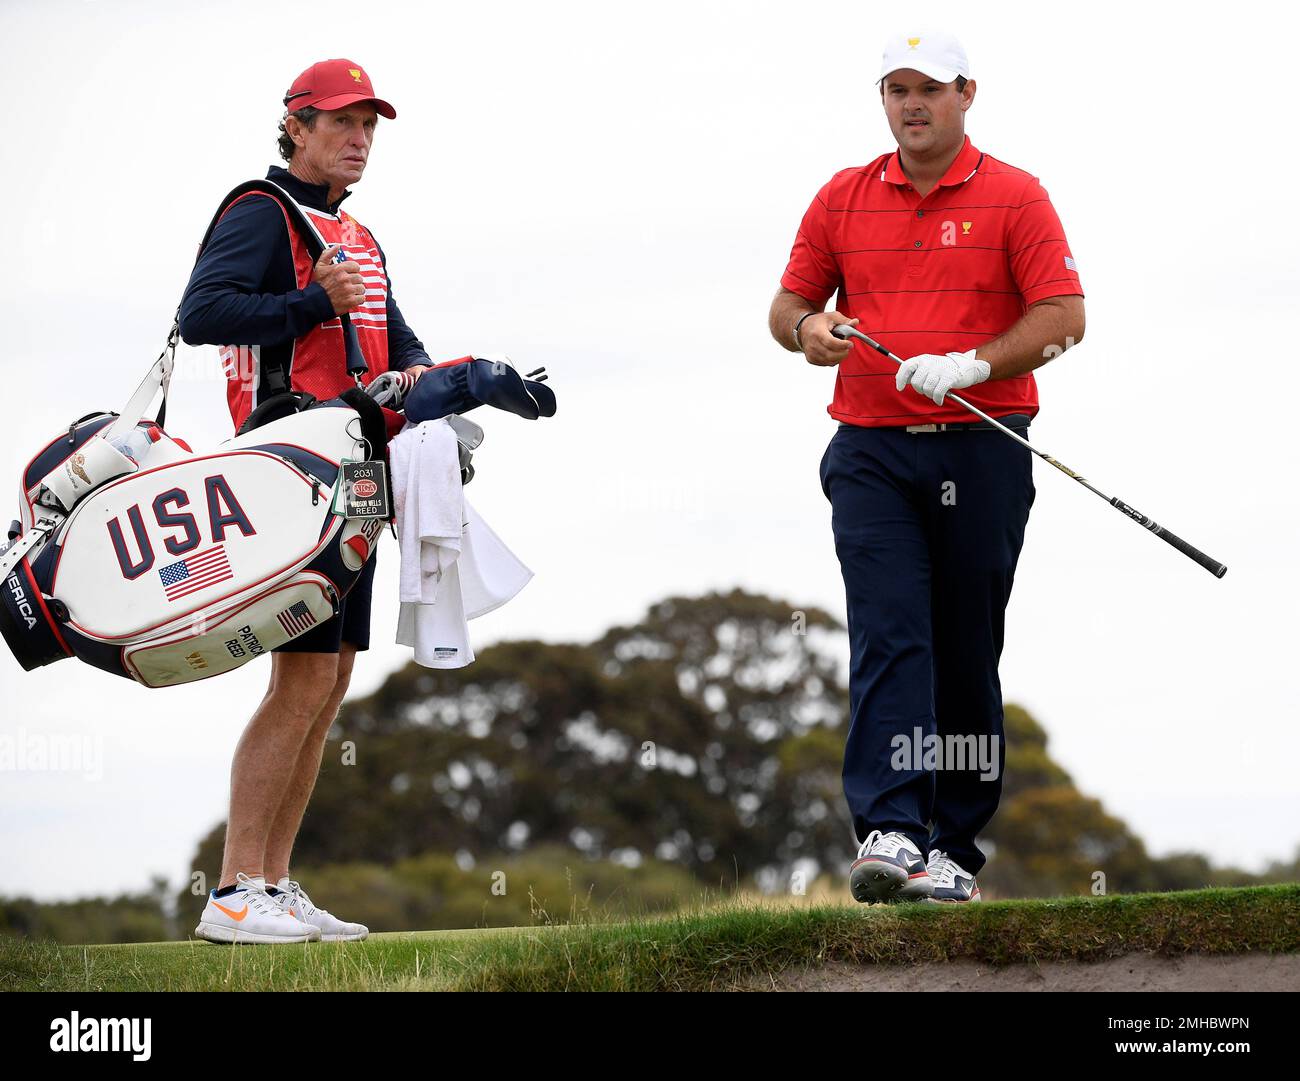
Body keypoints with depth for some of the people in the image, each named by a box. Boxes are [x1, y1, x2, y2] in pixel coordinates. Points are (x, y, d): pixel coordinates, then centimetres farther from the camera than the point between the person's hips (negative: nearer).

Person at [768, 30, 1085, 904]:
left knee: (967, 656, 4)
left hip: (981, 450, -1)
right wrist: (807, 329, -8)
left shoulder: (1014, 197, 2)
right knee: (887, 637, -13)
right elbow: (787, 305, 15)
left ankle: (955, 849, 12)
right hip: (871, 452, 1)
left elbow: (1063, 318, -6)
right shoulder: (842, 199, 11)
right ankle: (889, 832, -22)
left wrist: (970, 365, -18)